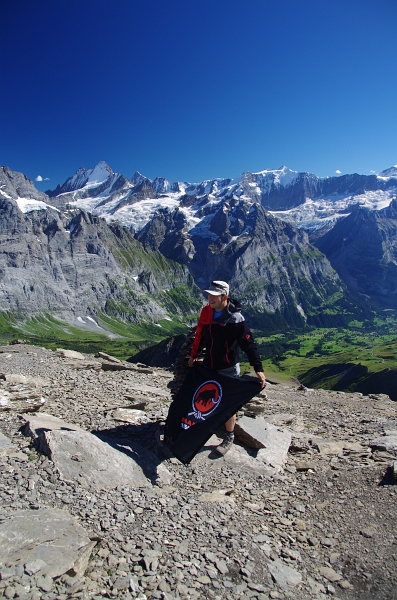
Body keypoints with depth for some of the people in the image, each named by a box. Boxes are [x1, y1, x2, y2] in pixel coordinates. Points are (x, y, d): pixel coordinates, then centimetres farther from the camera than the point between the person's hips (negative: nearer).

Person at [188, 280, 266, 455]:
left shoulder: (235, 318, -22)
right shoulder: (206, 311, -3)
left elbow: (248, 344, -22)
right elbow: (199, 335, 11)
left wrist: (258, 368, -29)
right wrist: (193, 355, 19)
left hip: (228, 368, -5)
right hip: (208, 365, 6)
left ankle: (229, 438, 24)